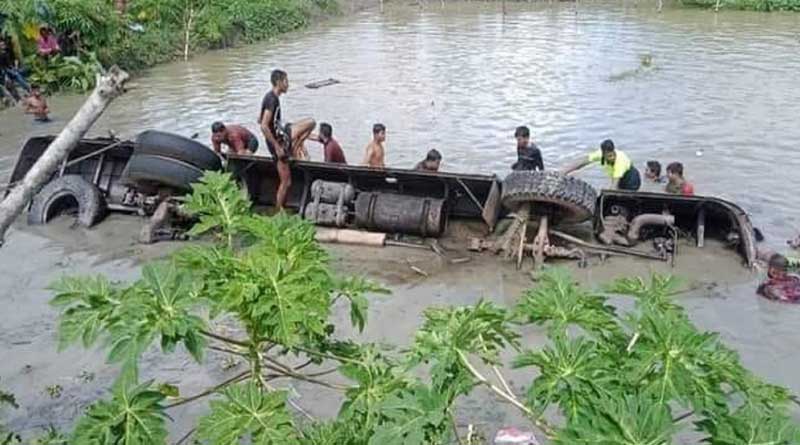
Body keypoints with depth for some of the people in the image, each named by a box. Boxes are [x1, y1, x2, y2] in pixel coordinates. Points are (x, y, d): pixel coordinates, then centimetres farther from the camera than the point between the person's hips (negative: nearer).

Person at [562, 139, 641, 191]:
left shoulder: (620, 159, -37)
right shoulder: (600, 154, -22)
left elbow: (615, 184, -40)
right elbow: (582, 162, -18)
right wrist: (564, 172, -22)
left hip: (632, 179, -6)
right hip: (621, 181, 6)